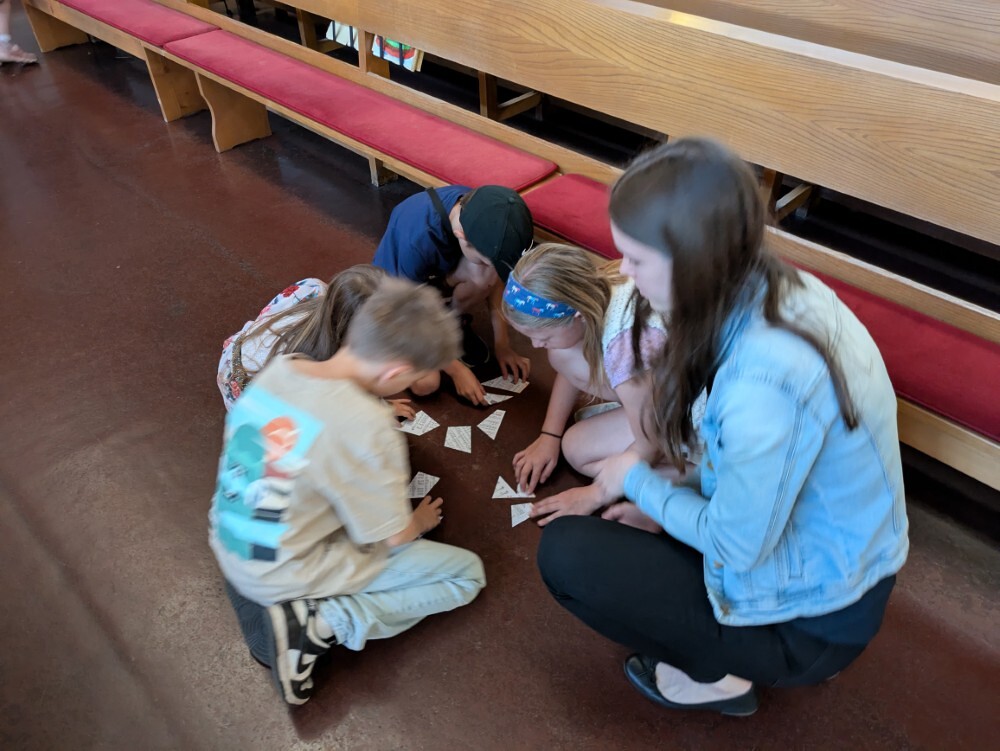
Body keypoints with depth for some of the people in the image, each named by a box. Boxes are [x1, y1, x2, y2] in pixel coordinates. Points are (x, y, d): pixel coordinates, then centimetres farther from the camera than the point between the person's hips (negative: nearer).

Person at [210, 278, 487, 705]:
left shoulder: (278, 367, -10)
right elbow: (393, 539, -16)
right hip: (288, 574, -7)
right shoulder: (365, 426, -29)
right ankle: (311, 625, -9)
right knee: (467, 574, 2)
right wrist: (419, 521, 5)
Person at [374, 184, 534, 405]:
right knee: (426, 384, -23)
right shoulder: (417, 240, -41)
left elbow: (493, 278, -11)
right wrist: (457, 370, -23)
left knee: (488, 272, -30)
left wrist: (502, 343, -12)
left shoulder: (480, 213, -26)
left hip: (439, 273, 4)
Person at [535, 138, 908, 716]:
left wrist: (639, 482, -8)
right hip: (835, 559, 8)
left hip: (809, 618, -8)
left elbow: (735, 546, -23)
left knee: (565, 552, -9)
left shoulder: (764, 382, -36)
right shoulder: (782, 288, -9)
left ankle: (715, 675, 9)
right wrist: (669, 502, 0)